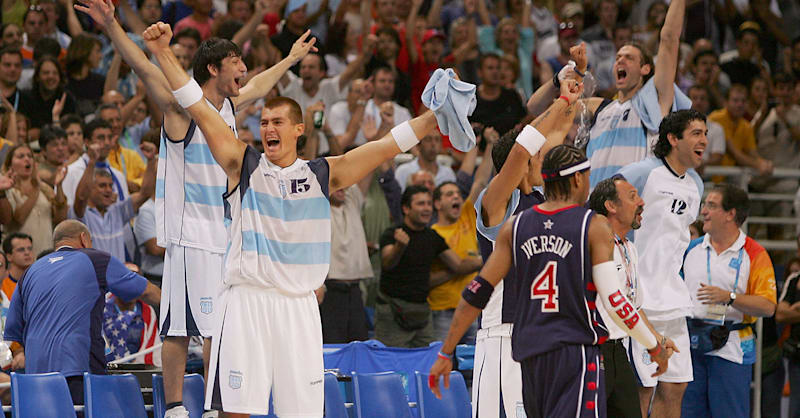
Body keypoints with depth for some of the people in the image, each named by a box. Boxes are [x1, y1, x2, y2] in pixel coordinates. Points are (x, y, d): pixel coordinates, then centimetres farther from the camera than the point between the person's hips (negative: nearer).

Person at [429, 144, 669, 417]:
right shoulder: (594, 226, -4)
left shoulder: (514, 227, 8)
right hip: (577, 348, -5)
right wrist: (655, 347, 3)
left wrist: (446, 354, 12)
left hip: (529, 354, 5)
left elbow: (476, 295, 6)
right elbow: (614, 302, -9)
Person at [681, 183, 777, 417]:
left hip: (730, 350, -4)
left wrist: (729, 297, -21)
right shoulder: (692, 249, 11)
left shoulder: (754, 255, -2)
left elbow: (768, 307, -10)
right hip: (690, 345, 4)